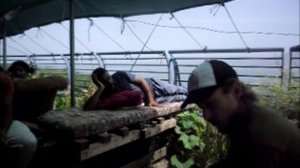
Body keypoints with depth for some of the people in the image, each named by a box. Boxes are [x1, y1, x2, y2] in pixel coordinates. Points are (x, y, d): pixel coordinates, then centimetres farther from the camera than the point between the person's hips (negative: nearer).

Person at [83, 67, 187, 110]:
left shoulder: (120, 75, -22)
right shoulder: (104, 94, -22)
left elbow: (142, 81, -15)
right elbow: (87, 108, -37)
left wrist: (151, 100, -24)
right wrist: (100, 88, -40)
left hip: (152, 86, 0)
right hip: (147, 101, 0)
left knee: (182, 92, 13)